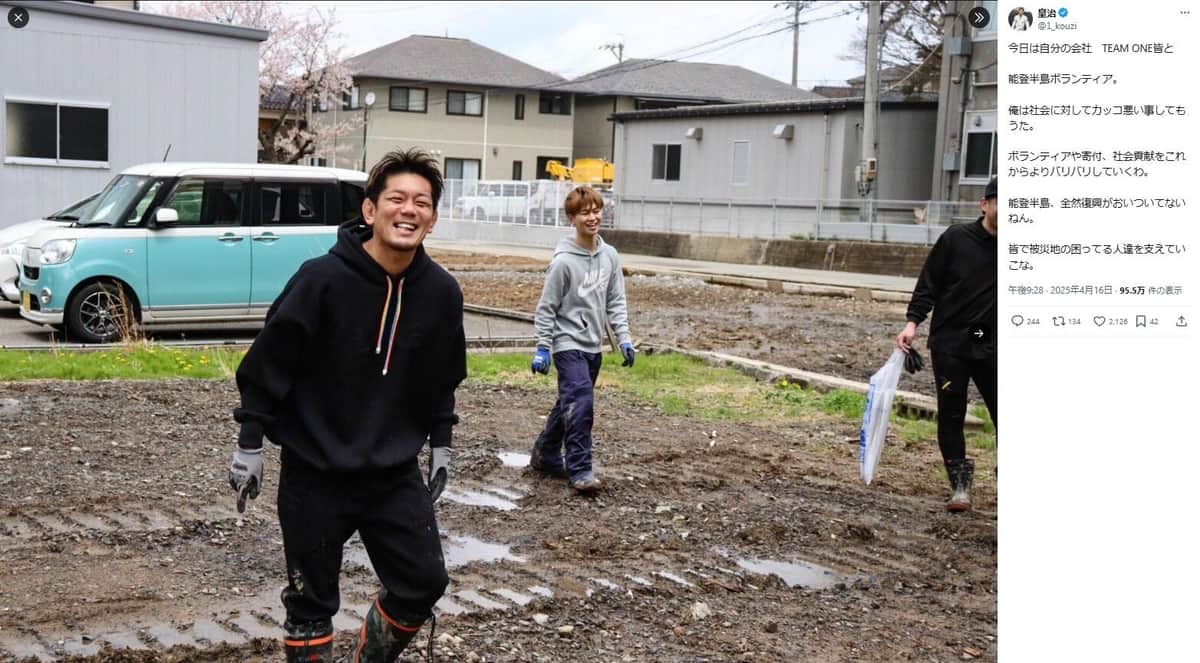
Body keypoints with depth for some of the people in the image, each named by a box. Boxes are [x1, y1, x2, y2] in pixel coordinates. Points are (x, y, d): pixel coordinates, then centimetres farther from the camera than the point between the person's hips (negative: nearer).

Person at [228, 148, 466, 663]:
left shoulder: (442, 293, -3)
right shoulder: (322, 278, -17)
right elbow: (270, 361, -10)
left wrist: (440, 444, 15)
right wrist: (250, 444, -8)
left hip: (395, 473, 4)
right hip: (315, 472, -4)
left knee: (423, 583, 6)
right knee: (312, 600, 6)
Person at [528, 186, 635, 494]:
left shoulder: (610, 256, 3)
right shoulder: (563, 261, -14)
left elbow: (615, 301, 9)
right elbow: (546, 308, -9)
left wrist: (624, 338, 2)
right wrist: (542, 348, -10)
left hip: (593, 345, 7)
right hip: (568, 343, -6)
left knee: (570, 403, 15)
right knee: (580, 402, -17)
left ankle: (545, 454, 32)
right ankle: (580, 470, -11)